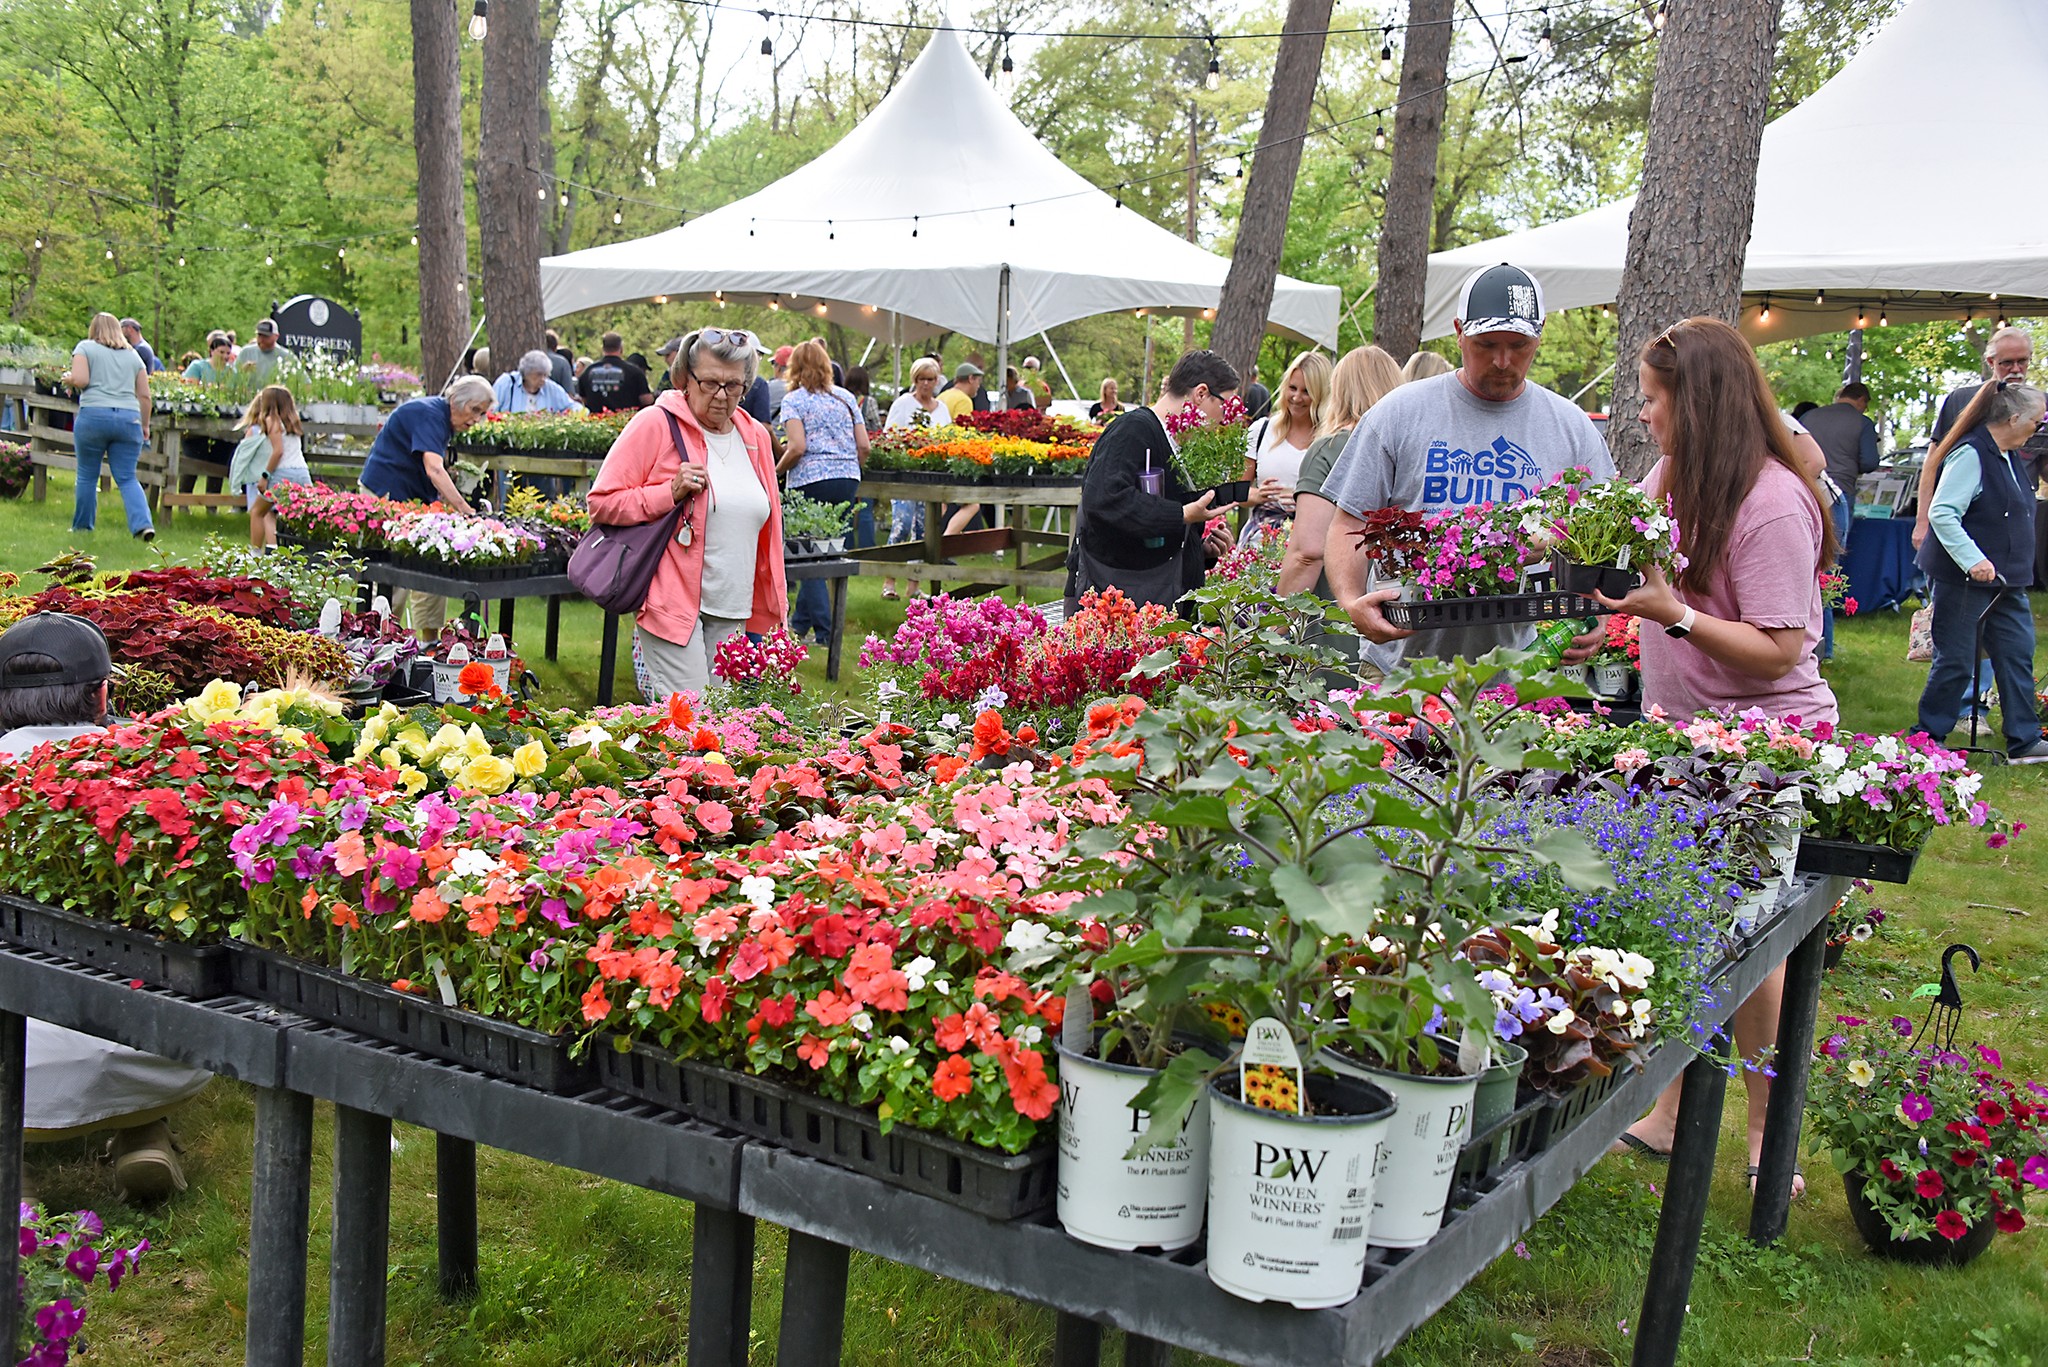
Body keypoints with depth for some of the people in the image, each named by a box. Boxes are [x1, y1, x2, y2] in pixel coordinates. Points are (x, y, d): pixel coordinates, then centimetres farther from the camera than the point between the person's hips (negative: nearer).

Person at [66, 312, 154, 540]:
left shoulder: (85, 348, 6)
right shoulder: (133, 355, 16)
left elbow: (80, 380, -8)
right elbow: (144, 396, 12)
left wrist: (69, 379, 14)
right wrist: (145, 426, 20)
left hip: (93, 415, -3)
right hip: (129, 418, 3)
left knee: (87, 476, 9)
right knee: (127, 478, 1)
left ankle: (82, 527, 19)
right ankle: (143, 523, -17)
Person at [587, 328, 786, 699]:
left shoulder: (756, 438, 13)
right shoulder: (655, 425, -4)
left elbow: (766, 527, 22)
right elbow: (602, 502, -5)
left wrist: (773, 610, 21)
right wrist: (671, 492, -17)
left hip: (733, 613, 6)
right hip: (672, 605, -6)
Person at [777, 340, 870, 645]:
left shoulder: (794, 400, -3)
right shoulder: (846, 398, 12)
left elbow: (797, 448, -14)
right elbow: (863, 446, 8)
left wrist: (776, 470, 1)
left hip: (811, 482, -5)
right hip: (848, 480, 5)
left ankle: (824, 631, -1)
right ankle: (800, 621, 23)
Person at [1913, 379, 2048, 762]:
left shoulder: (2009, 457, 12)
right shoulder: (1971, 455, -17)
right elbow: (1942, 514, -25)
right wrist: (1972, 560, -31)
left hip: (2004, 581, 9)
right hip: (1963, 580, -9)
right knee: (1956, 661, -2)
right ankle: (1927, 739, 11)